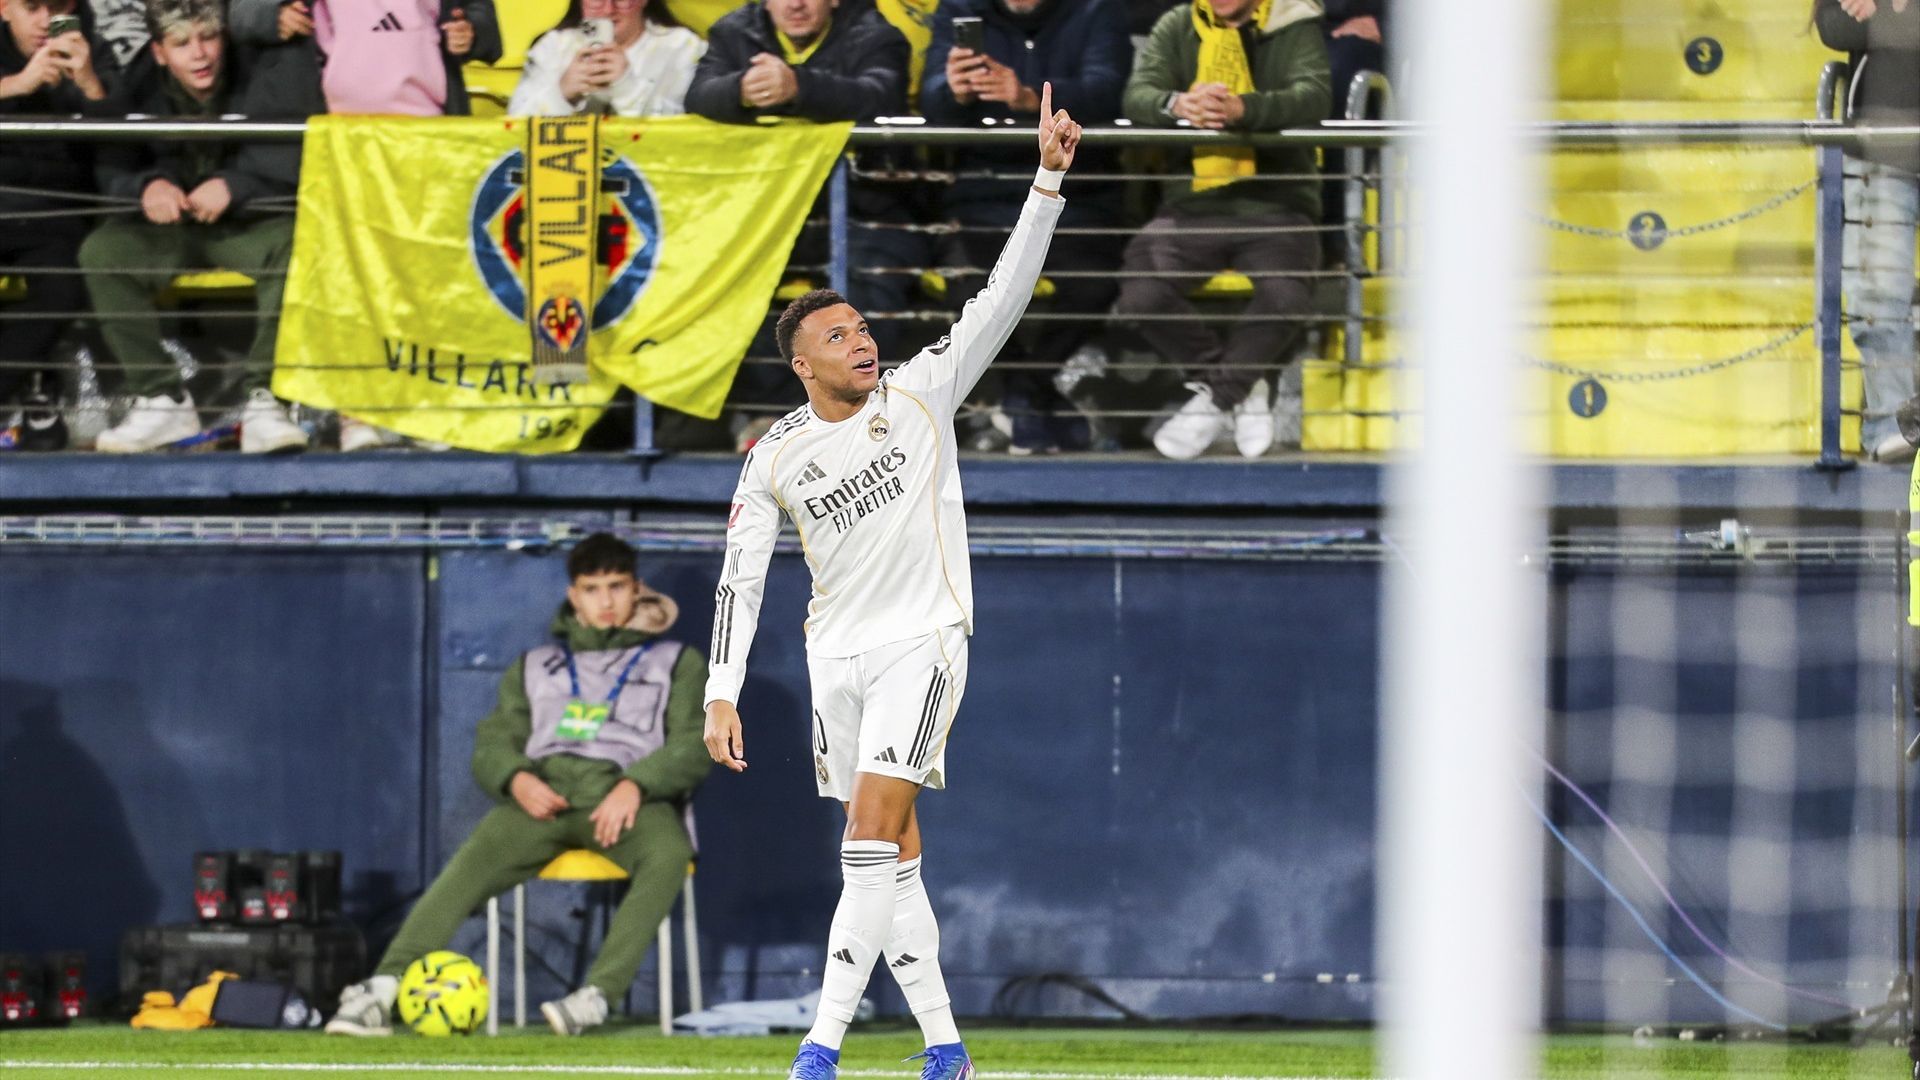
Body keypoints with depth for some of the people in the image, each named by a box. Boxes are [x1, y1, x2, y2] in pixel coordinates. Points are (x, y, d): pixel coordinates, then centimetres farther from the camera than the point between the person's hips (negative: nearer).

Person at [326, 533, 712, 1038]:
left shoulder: (678, 663, 22)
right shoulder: (534, 668, 29)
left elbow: (693, 747, 7)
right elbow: (492, 745, 18)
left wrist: (634, 786, -13)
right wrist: (517, 779, -7)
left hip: (630, 799, -1)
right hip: (545, 792, 1)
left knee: (668, 852, -38)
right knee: (477, 858, -31)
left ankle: (596, 996, -48)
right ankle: (384, 987, -45)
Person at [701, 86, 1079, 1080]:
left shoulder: (921, 394, -6)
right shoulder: (774, 460, -1)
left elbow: (1004, 295, -11)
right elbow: (740, 578, 2)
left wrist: (1049, 179, -22)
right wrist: (722, 693, -5)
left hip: (924, 636, -4)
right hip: (837, 652, 4)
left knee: (875, 830, -16)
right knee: (888, 848, 6)